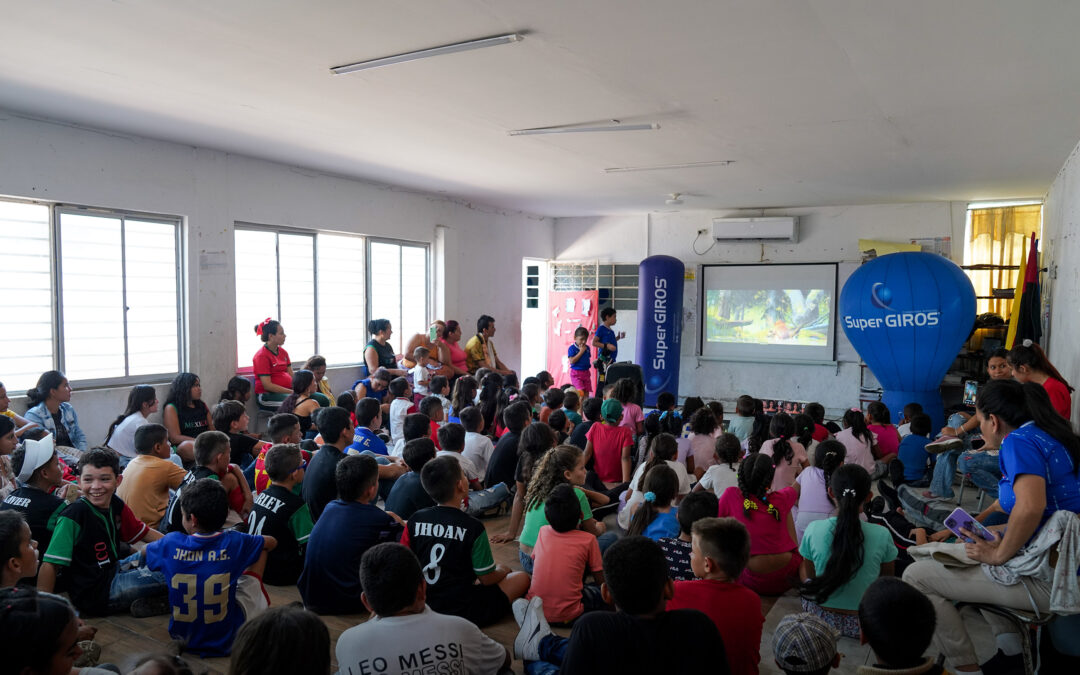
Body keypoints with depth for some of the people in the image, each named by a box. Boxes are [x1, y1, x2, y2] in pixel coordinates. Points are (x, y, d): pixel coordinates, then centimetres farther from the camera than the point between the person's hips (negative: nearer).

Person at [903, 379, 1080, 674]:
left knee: (916, 576, -10)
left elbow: (1030, 506, -32)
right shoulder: (1050, 437, 12)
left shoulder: (1019, 440, -16)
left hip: (1048, 581, -10)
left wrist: (999, 555, -19)